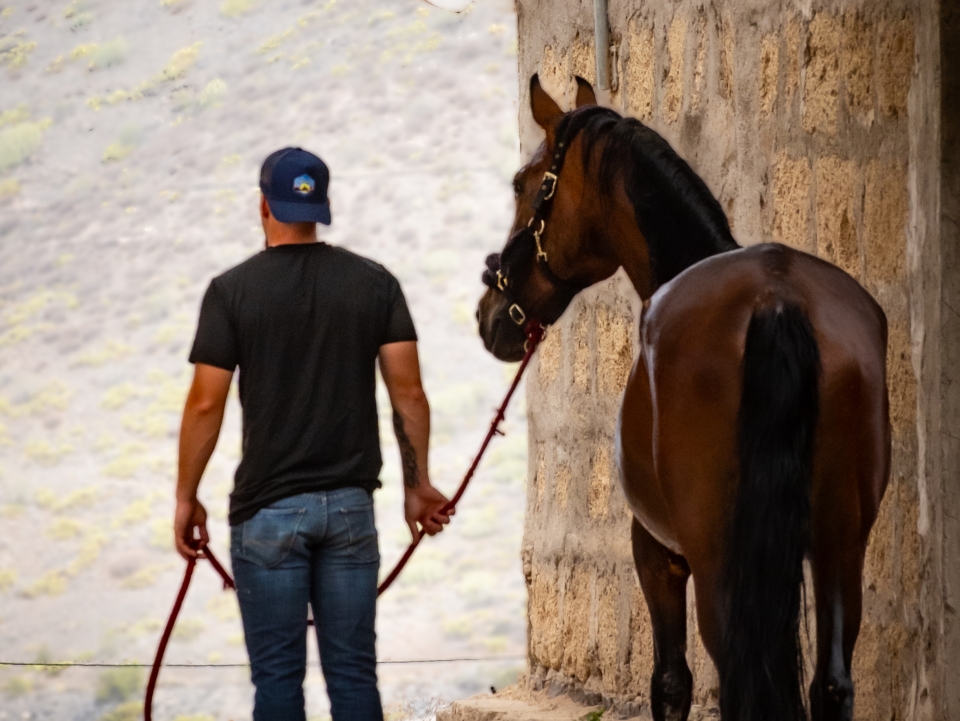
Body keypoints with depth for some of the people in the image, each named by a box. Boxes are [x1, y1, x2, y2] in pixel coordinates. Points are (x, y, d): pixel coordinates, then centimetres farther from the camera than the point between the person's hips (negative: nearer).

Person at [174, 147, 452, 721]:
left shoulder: (233, 290, -6)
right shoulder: (374, 283, 2)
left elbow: (206, 404, -6)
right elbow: (408, 393, 0)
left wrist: (187, 497, 4)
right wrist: (418, 484, 11)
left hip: (269, 508, -3)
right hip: (350, 503, 3)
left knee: (278, 674, 1)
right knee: (353, 671, 5)